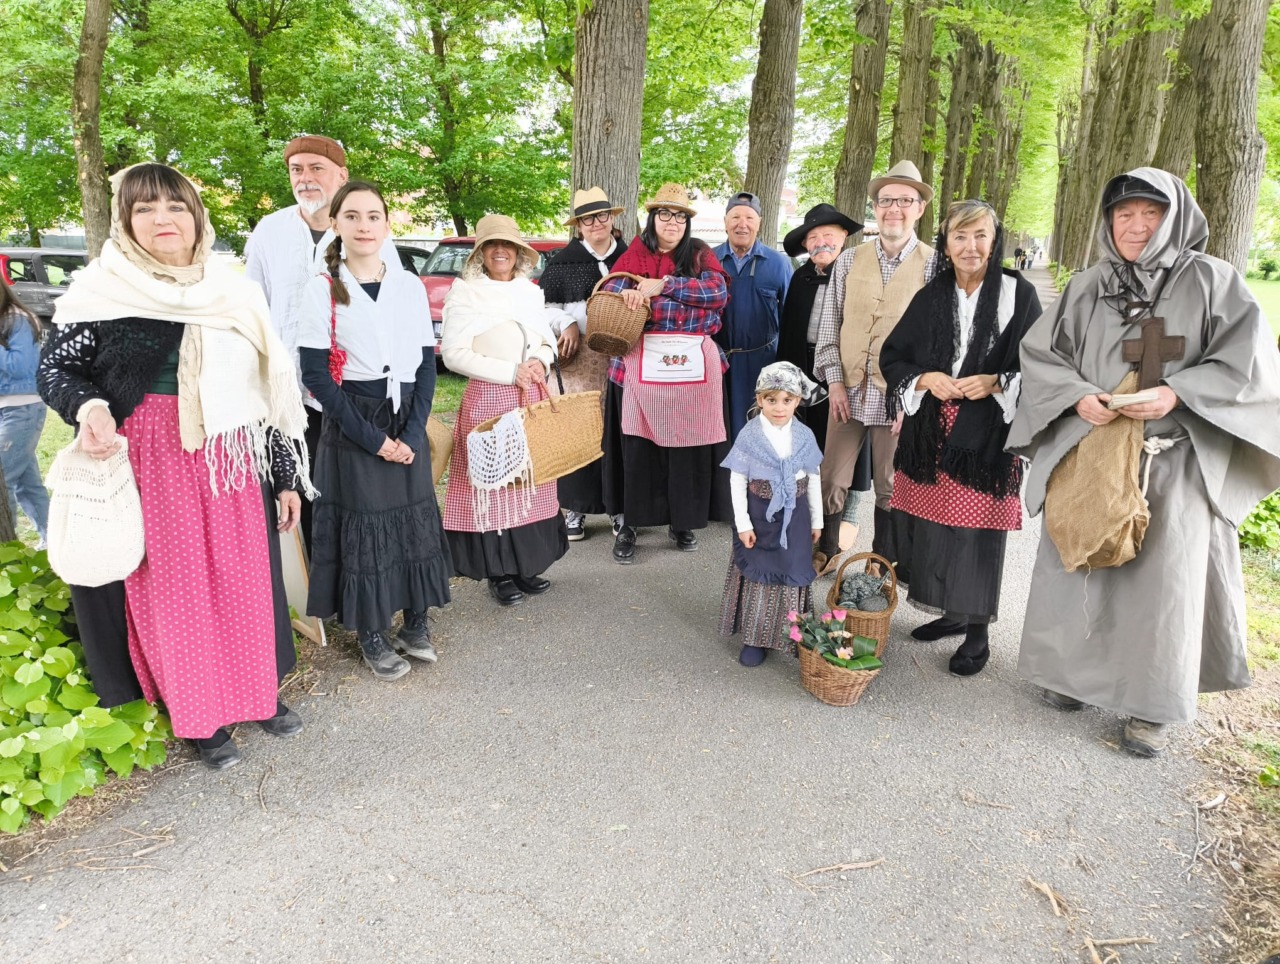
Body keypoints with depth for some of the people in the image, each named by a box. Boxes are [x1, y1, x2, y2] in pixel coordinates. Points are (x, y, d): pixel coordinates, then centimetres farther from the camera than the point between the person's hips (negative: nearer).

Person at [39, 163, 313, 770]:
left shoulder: (235, 295, 6)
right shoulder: (100, 291, -3)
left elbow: (270, 390, 8)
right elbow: (55, 369, 1)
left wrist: (286, 477, 7)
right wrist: (88, 407, -23)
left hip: (231, 465, 3)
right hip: (150, 466, -2)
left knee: (244, 579, 10)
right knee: (172, 587, 5)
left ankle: (256, 690, 30)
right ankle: (200, 716, 21)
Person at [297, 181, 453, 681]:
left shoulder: (410, 285, 5)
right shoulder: (322, 290, -4)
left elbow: (427, 363, 4)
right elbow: (315, 374, -9)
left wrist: (413, 432, -8)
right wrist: (372, 438, -13)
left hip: (408, 422, 3)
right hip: (351, 427, -3)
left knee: (415, 519, 8)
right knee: (362, 525, 3)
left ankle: (415, 622, 26)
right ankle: (372, 635, 20)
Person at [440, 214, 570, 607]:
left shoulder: (531, 292, 12)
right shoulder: (465, 293, -3)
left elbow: (548, 340, 19)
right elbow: (453, 354, -10)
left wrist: (540, 362, -6)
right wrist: (510, 373, -15)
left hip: (533, 397, 5)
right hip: (488, 398, -5)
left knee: (532, 479, 8)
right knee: (493, 480, -3)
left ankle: (527, 565, 20)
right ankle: (499, 573, 8)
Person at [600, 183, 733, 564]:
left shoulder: (700, 254, 10)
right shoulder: (635, 254, 12)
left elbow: (718, 292, -6)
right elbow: (611, 288, 3)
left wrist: (663, 285, -12)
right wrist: (629, 292, -20)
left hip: (692, 365, 0)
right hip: (641, 364, 0)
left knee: (687, 442, 2)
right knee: (637, 443, -1)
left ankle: (682, 522, 18)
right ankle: (628, 525, 10)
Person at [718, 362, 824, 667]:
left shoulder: (804, 436, -4)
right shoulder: (749, 435, -11)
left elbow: (814, 480, 5)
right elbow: (737, 481, -8)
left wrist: (816, 520, 8)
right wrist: (743, 523, -10)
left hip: (794, 518, 2)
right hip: (759, 518, -2)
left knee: (793, 576, 11)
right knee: (758, 576, 8)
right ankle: (755, 638, 21)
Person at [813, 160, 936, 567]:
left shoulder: (934, 266, -2)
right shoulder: (849, 260, 5)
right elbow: (829, 325, 6)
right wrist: (835, 381, -2)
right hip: (849, 389, 2)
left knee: (890, 484, 10)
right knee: (832, 479, 7)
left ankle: (884, 561, 26)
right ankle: (824, 553, 24)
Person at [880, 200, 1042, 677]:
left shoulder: (1018, 293, 0)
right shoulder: (930, 298, 9)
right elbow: (892, 355, 10)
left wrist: (996, 382, -16)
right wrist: (925, 379, -7)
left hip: (987, 434, -3)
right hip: (931, 432, 3)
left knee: (975, 529, -2)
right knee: (929, 523, 6)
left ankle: (977, 630, 14)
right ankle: (951, 613, 26)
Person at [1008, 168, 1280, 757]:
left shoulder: (1212, 281, 1)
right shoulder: (1087, 288, 7)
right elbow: (1039, 352, 7)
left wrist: (1176, 393, -17)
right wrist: (1078, 396, -11)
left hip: (1176, 459, -2)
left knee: (1162, 575, 0)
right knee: (1079, 560, 7)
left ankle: (1151, 704, 14)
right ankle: (1075, 669, 27)